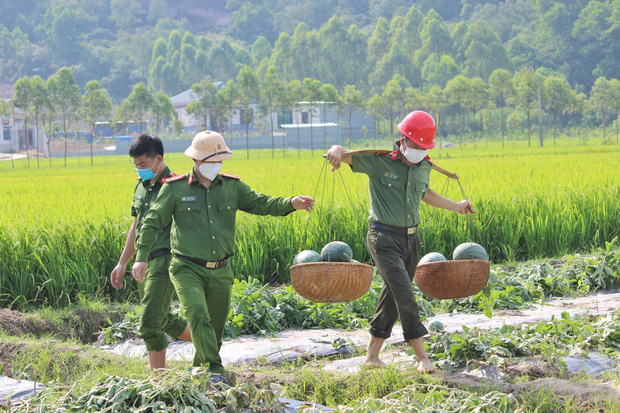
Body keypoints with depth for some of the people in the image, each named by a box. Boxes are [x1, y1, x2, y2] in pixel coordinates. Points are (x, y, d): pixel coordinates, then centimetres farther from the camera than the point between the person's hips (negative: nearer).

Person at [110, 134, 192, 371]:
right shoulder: (141, 186, 14)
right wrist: (122, 263, 23)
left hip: (164, 261, -9)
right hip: (144, 262, 9)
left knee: (150, 324, -12)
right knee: (164, 321, 18)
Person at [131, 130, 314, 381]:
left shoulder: (232, 186, 8)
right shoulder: (175, 189, -1)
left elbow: (261, 203, 1)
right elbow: (153, 222, 1)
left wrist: (291, 204, -18)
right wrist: (141, 257, -10)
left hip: (220, 272, 4)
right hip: (188, 270, -4)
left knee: (216, 327, 10)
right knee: (199, 314, -27)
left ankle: (198, 370, 32)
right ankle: (214, 370, -26)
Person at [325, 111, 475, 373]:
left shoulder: (424, 167, 9)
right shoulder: (379, 162, -11)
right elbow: (347, 156, -14)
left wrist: (456, 206, 33)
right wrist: (337, 150, -39)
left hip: (411, 238, 7)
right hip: (384, 237, -7)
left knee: (393, 297, 9)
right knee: (404, 293, -15)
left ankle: (372, 354, 19)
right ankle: (422, 356, -13)